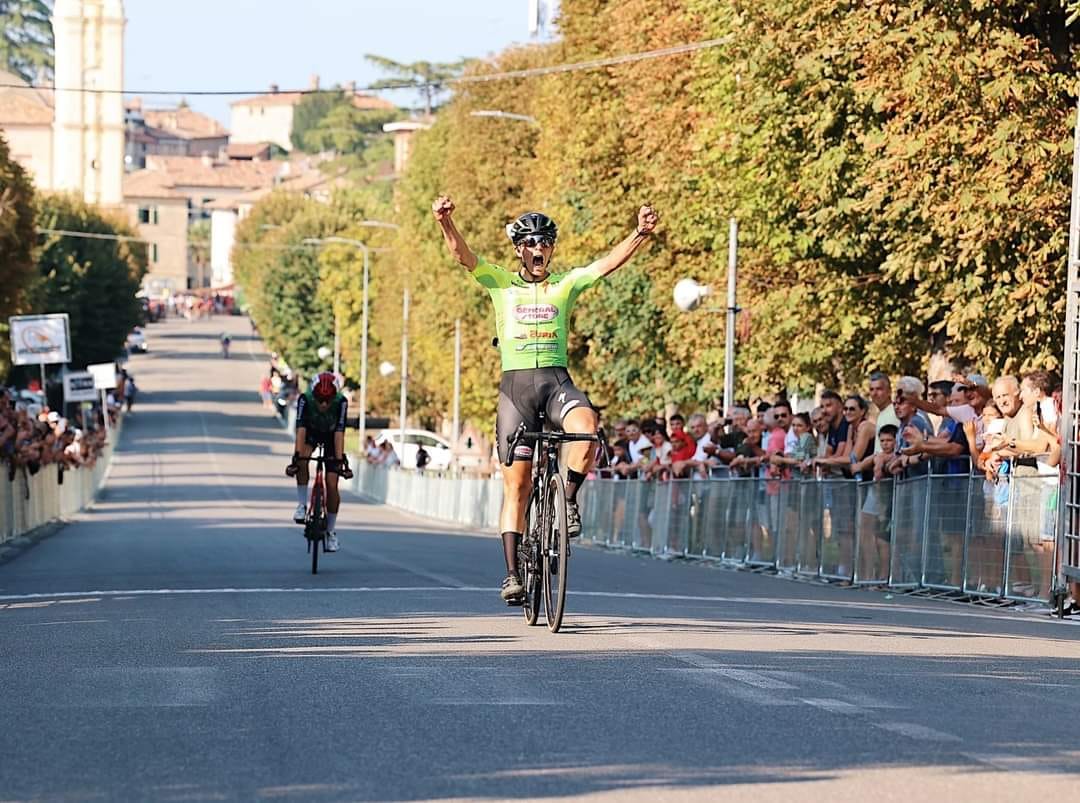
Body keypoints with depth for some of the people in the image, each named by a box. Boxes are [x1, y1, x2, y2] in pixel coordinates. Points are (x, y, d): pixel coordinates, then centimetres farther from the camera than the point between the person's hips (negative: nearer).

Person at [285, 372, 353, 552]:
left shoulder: (341, 402, -34)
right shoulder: (305, 399, -34)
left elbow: (339, 432, -37)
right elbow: (301, 428, -39)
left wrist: (340, 460, -45)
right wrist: (297, 455, -49)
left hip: (331, 436, 0)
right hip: (311, 432, 0)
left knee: (332, 484, -9)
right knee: (302, 460, -33)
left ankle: (331, 531, 6)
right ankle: (302, 505, -17)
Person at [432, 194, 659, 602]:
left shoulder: (566, 284, 11)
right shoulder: (501, 283, 9)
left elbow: (609, 262, -1)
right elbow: (463, 254, -5)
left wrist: (640, 233, -18)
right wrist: (446, 222, -24)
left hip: (557, 380, 0)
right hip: (516, 383, 0)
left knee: (586, 423, -34)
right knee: (516, 482, -3)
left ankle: (570, 499, -10)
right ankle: (512, 573, 0)